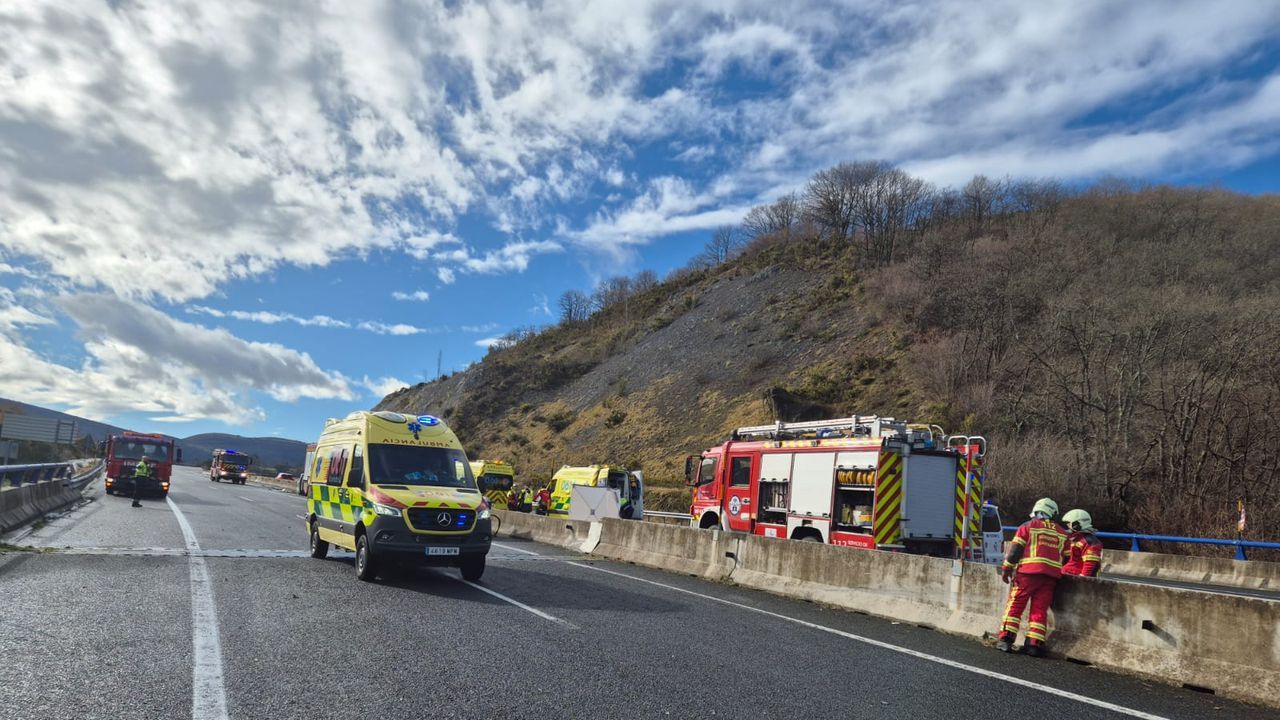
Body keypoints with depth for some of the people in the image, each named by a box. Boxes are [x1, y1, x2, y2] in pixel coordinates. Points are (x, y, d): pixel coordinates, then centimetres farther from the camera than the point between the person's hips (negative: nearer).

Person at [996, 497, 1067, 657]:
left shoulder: (1028, 526, 4)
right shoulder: (1062, 533, 18)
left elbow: (1015, 549, -2)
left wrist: (1006, 568, 3)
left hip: (1028, 572, -4)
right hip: (1052, 575, 4)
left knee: (1015, 605, 1)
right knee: (1040, 610, 7)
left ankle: (1005, 639, -3)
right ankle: (1035, 644, 4)